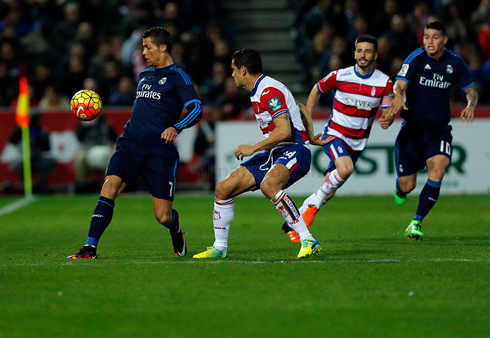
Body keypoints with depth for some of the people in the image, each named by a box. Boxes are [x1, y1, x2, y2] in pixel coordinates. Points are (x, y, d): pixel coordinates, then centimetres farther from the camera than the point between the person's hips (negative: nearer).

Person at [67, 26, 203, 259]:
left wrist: (176, 128, -27)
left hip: (159, 151, -5)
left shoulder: (177, 77, 0)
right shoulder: (144, 75, 21)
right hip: (130, 144, 5)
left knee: (163, 217, -6)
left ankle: (176, 232, 32)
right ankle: (90, 248, -23)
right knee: (109, 186, -21)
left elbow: (196, 109, -11)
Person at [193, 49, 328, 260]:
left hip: (293, 150, -10)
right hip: (272, 154, 10)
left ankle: (308, 241, -34)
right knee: (224, 188, 2)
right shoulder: (257, 92, 15)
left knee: (268, 185, -39)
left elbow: (285, 130, -25)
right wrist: (309, 137, 29)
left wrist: (254, 148, -24)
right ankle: (220, 248, 16)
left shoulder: (270, 91, -17)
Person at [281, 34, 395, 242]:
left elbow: (387, 112, -8)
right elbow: (317, 90, 5)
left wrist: (387, 120, -32)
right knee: (346, 169, -33)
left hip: (357, 143, 3)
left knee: (329, 192, 6)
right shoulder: (339, 76, -12)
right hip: (334, 134, -3)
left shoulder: (384, 83, -8)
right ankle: (314, 203, -12)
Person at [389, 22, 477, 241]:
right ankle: (400, 191, 40)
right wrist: (398, 97, -44)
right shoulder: (416, 58, -9)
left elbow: (471, 91, 10)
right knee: (407, 185, -1)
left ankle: (416, 223, -18)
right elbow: (399, 85, -20)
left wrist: (471, 105, -13)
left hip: (439, 130, 1)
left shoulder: (455, 62, -1)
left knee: (438, 169, -25)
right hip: (412, 128, -1)